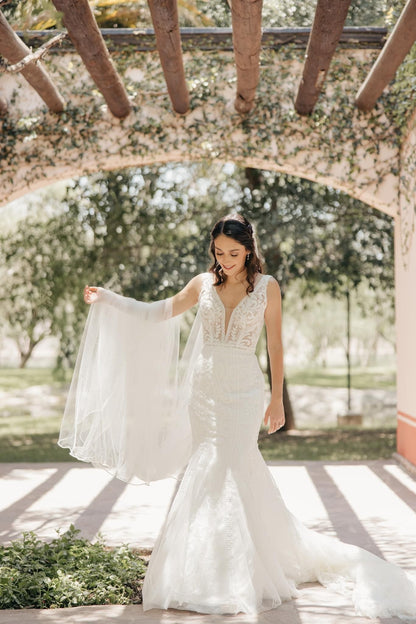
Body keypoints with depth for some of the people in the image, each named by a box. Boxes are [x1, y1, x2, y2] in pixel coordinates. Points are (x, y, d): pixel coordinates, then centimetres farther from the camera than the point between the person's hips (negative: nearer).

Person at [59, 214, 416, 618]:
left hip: (242, 391, -3)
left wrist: (277, 399, 1)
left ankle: (229, 578, 1)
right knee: (239, 476, 6)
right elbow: (159, 313, 15)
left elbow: (275, 345, 2)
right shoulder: (204, 284, 6)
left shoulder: (267, 287, -1)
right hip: (203, 388, 3)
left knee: (221, 474, -8)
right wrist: (107, 300, 12)